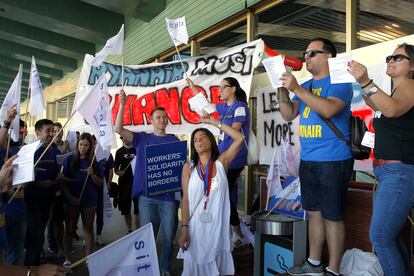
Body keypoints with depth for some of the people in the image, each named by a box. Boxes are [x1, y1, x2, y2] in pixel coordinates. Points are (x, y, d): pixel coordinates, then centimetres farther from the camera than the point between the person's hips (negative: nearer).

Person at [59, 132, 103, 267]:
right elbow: (62, 180, -3)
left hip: (89, 200, 1)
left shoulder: (95, 161, 1)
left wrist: (92, 174, -17)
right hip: (71, 199, 0)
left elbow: (99, 184, 1)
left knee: (88, 229, 7)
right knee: (69, 228, 8)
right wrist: (69, 197, -13)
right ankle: (67, 258, 17)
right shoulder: (69, 159, -1)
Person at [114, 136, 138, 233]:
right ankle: (129, 230, 22)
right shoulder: (119, 151, 9)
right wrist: (118, 172, -10)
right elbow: (116, 168, 10)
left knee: (138, 209, -1)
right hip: (124, 182, 2)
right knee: (126, 209, 9)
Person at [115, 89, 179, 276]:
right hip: (147, 195, 0)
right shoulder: (142, 138, 6)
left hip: (169, 194, 1)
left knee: (169, 235, 8)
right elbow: (118, 129, -5)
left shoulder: (174, 140, 7)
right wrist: (122, 105, -13)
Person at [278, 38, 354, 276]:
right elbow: (288, 115, 9)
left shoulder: (339, 83, -6)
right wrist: (283, 91, -5)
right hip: (307, 161, 7)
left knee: (332, 217, 1)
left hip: (333, 161, -7)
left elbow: (329, 109, -25)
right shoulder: (306, 86, 15)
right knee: (314, 212, 15)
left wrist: (296, 89, -24)